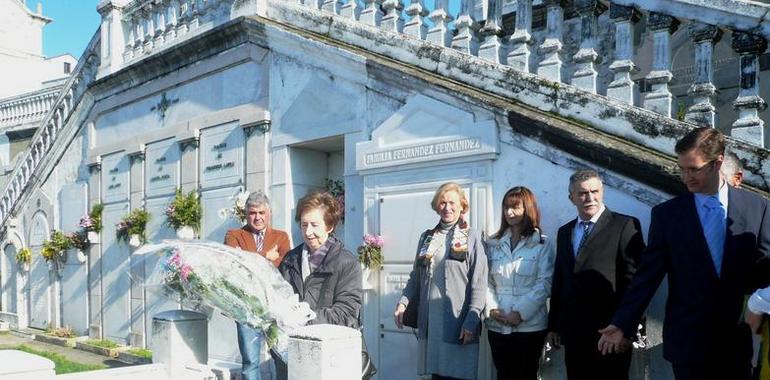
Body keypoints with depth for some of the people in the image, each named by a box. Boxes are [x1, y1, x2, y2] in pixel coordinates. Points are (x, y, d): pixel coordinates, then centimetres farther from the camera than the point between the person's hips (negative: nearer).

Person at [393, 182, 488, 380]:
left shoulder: (471, 237, 0)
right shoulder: (427, 237, 14)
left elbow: (479, 283, -6)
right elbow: (415, 277, 17)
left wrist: (472, 320, -13)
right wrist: (403, 302, 2)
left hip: (457, 323, -4)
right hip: (429, 321, 4)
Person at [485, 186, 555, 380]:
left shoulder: (543, 244, -1)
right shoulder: (493, 244, 9)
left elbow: (544, 284, -7)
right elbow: (487, 281, 6)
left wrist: (521, 313, -14)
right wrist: (491, 309, -9)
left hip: (530, 324, -2)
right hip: (497, 325, 3)